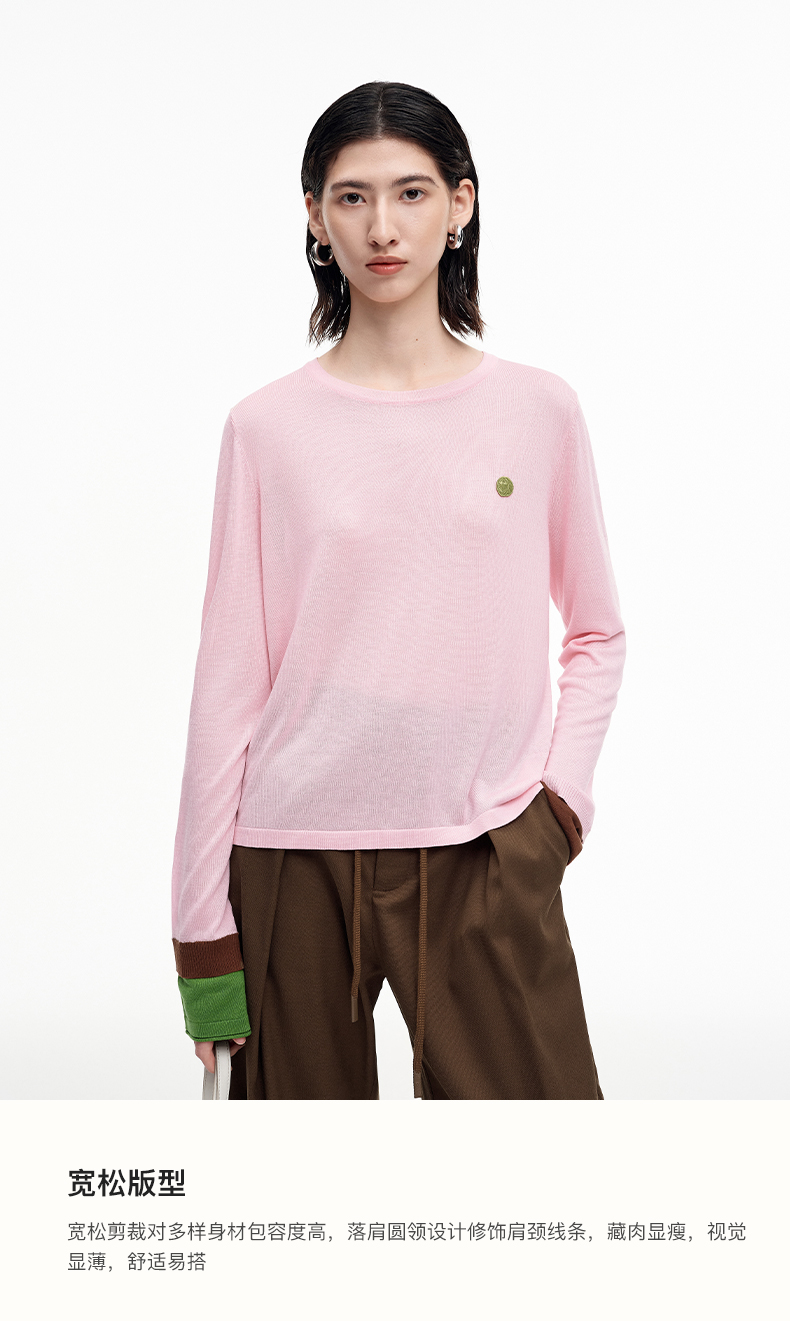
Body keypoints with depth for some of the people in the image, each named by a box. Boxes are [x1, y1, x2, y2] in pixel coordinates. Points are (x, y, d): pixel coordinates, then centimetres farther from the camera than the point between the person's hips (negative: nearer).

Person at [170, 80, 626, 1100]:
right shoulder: (268, 429, 0)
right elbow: (229, 680, 1)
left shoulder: (539, 411, 3)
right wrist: (203, 930, 1)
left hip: (488, 860, 1)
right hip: (293, 861, 0)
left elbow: (597, 635, 13)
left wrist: (561, 796, -2)